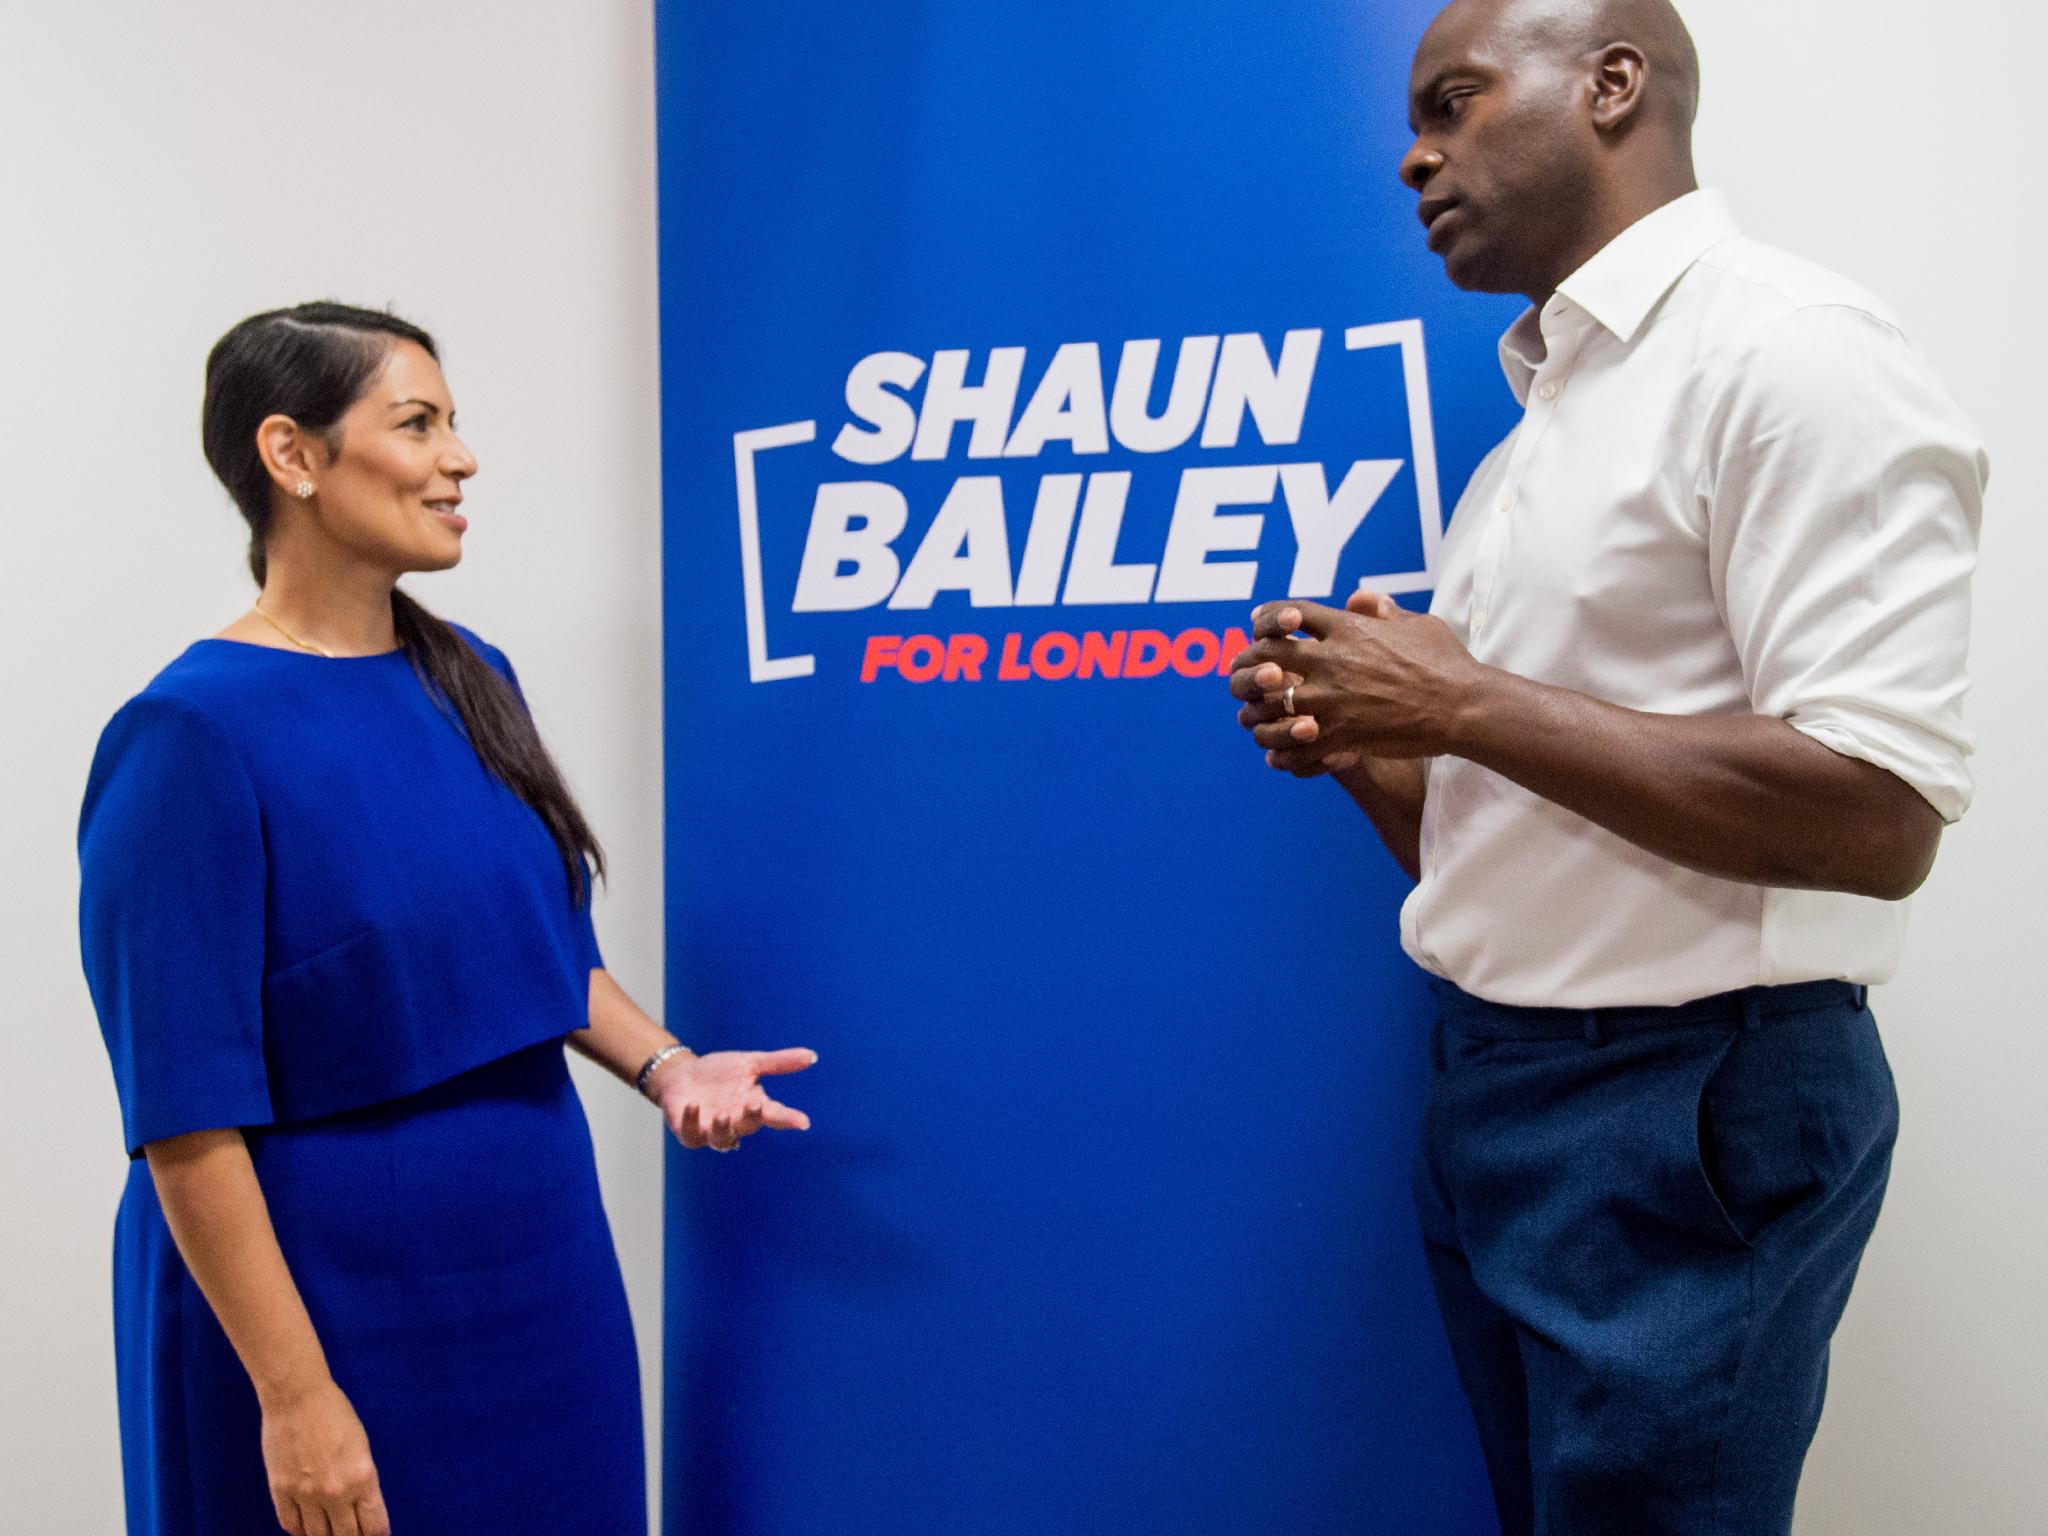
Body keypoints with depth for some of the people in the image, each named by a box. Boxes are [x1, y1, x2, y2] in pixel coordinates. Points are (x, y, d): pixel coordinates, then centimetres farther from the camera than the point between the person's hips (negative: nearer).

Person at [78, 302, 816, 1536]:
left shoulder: (471, 680, 3)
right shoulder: (197, 733, -18)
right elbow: (187, 1115, -18)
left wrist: (663, 1066, -2)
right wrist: (291, 1392, -18)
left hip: (544, 1273, 7)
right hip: (330, 1304, -6)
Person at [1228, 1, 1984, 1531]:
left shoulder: (1787, 350, -13)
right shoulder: (1542, 417, 15)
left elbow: (1877, 816, -24)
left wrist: (1464, 702, -18)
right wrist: (1354, 743, -2)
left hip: (1689, 1106, -8)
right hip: (1489, 1090, 8)